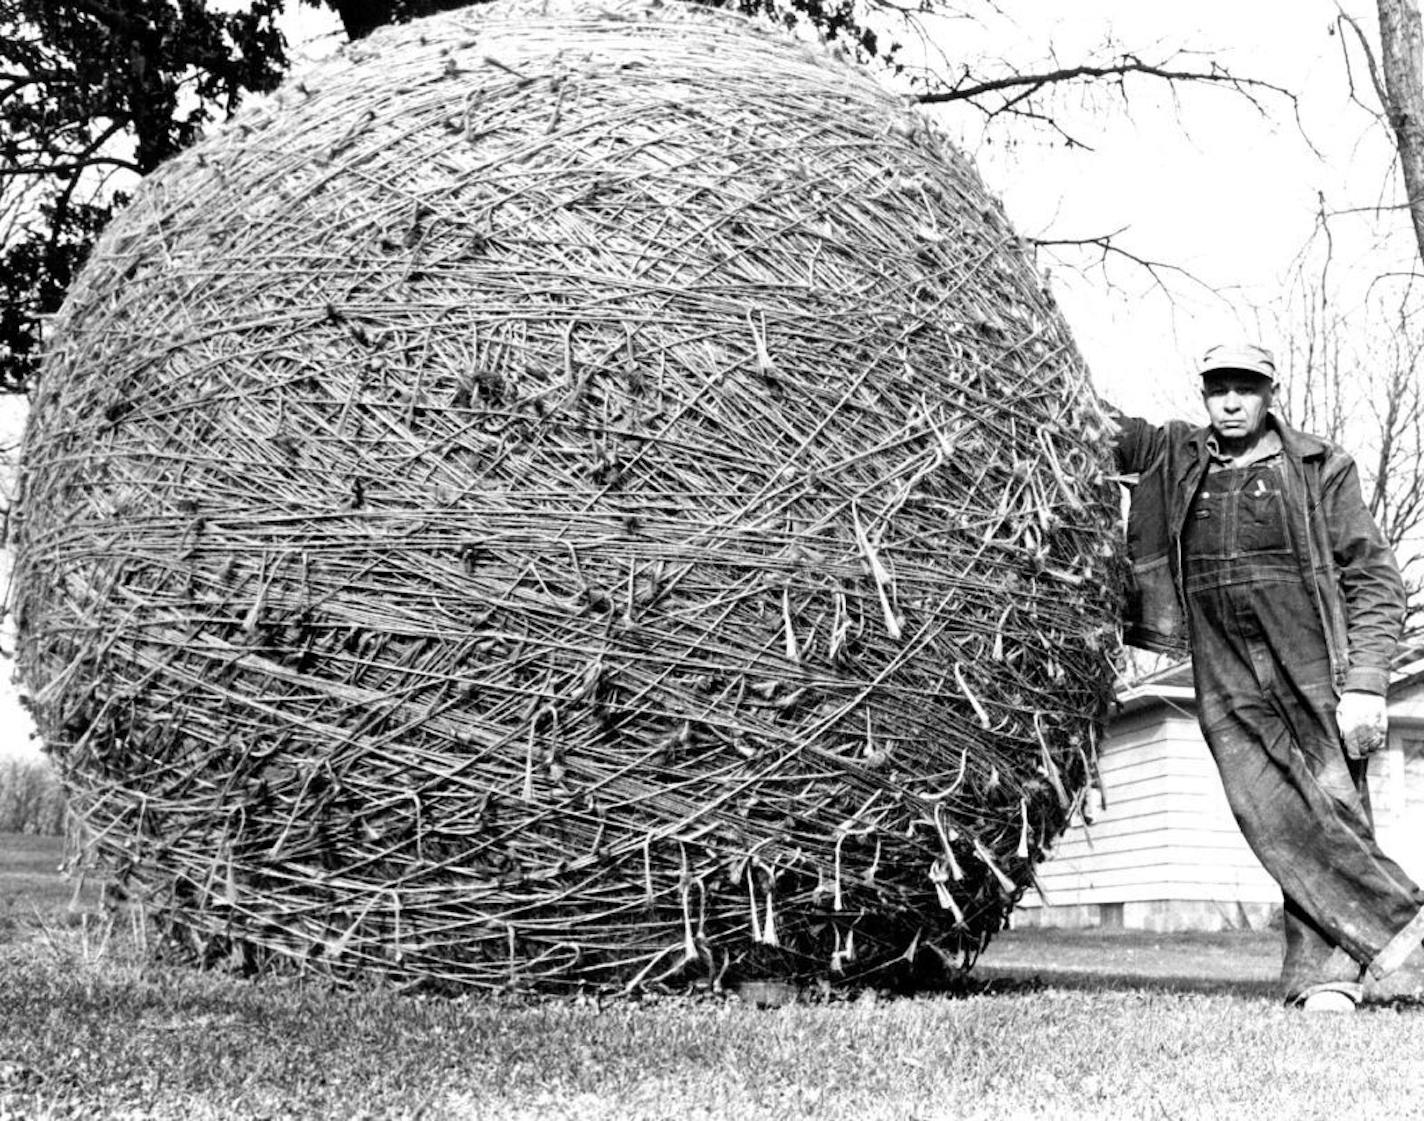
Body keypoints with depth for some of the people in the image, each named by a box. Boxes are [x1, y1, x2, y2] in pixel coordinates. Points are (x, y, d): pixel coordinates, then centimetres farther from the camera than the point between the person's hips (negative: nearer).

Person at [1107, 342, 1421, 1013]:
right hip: (1225, 678, 2)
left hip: (1313, 665, -2)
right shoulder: (1176, 455, 14)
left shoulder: (1319, 468, 5)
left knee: (1331, 803, -8)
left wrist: (1366, 683, -9)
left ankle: (1324, 973, -2)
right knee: (1271, 812, -11)